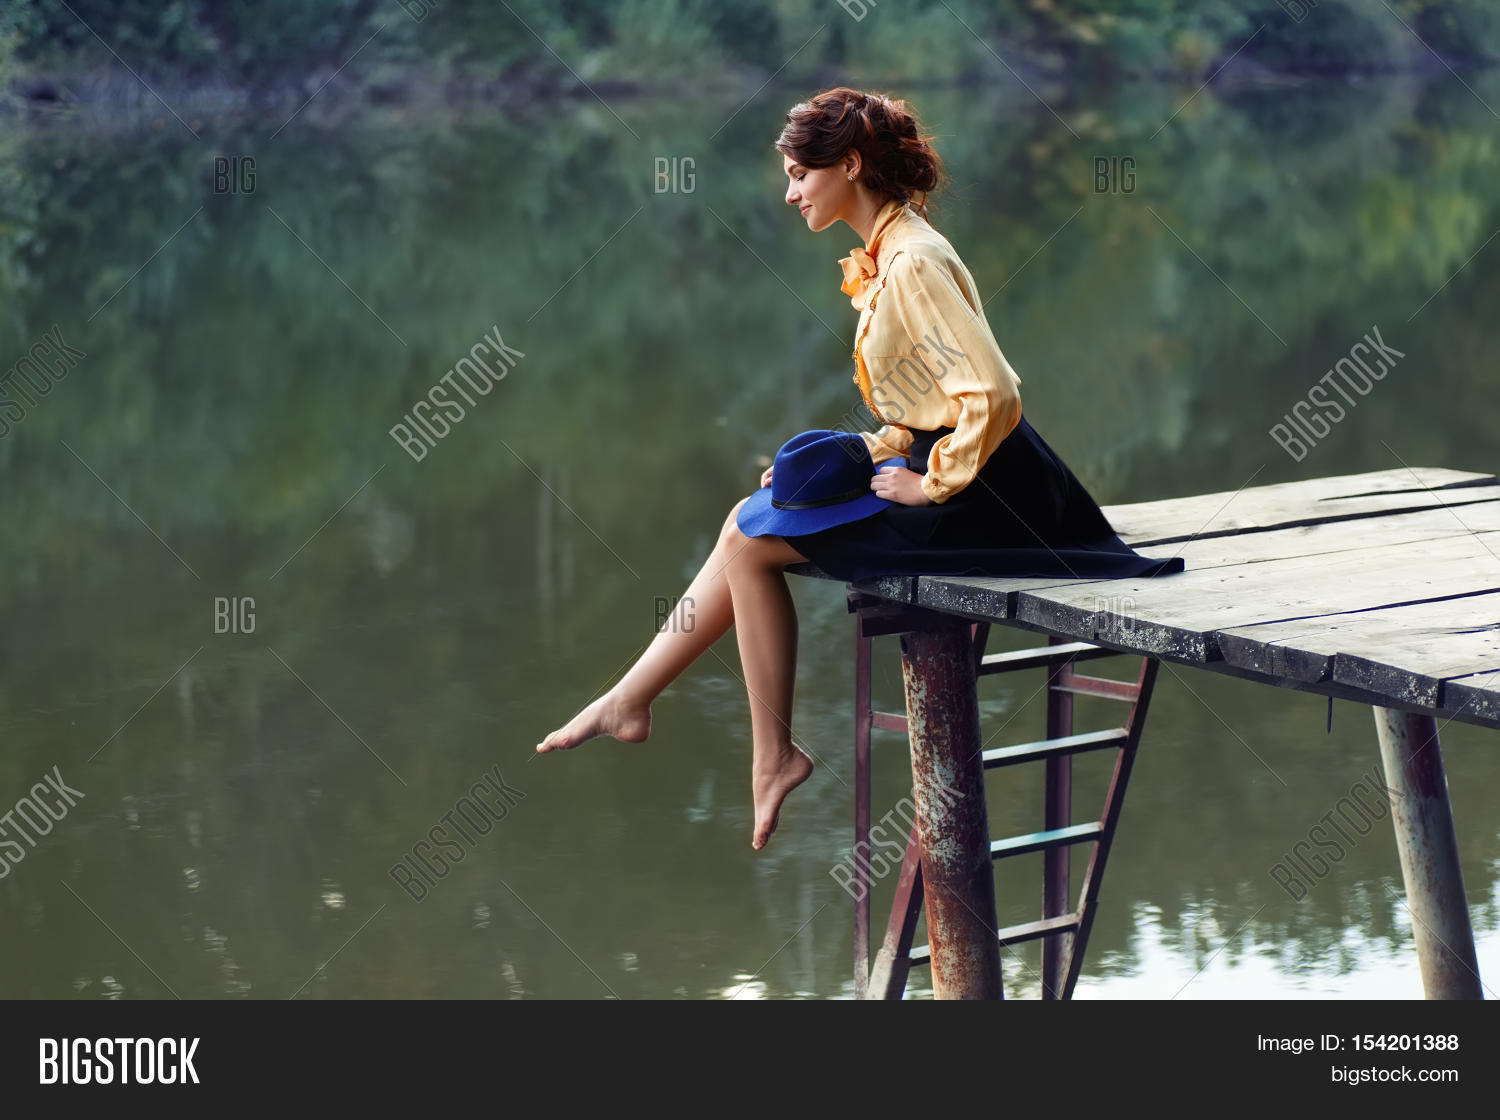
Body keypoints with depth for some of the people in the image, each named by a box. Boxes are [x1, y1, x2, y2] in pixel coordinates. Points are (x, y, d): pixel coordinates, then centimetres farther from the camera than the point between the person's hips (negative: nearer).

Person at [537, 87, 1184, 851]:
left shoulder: (913, 264, -20)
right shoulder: (886, 257, 12)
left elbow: (993, 394, -29)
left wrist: (932, 483, -19)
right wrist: (880, 453, 8)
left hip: (973, 494, -10)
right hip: (941, 469, 10)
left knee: (751, 541, -6)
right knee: (750, 521, 10)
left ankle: (773, 754, 3)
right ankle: (631, 700, 15)